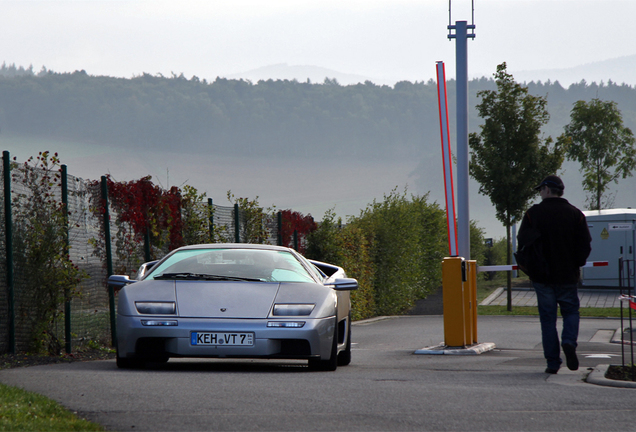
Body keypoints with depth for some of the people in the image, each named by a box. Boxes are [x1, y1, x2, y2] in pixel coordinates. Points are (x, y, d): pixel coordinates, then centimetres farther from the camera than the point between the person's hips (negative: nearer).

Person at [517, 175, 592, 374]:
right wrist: (576, 264, 12)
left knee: (548, 317, 5)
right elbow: (585, 245, -2)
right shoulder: (575, 214, 0)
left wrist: (530, 267, 7)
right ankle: (569, 342, -14)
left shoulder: (533, 214, -4)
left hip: (542, 276, -1)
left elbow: (522, 243, -6)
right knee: (571, 311, 15)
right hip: (568, 275, 1)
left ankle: (553, 362, 0)